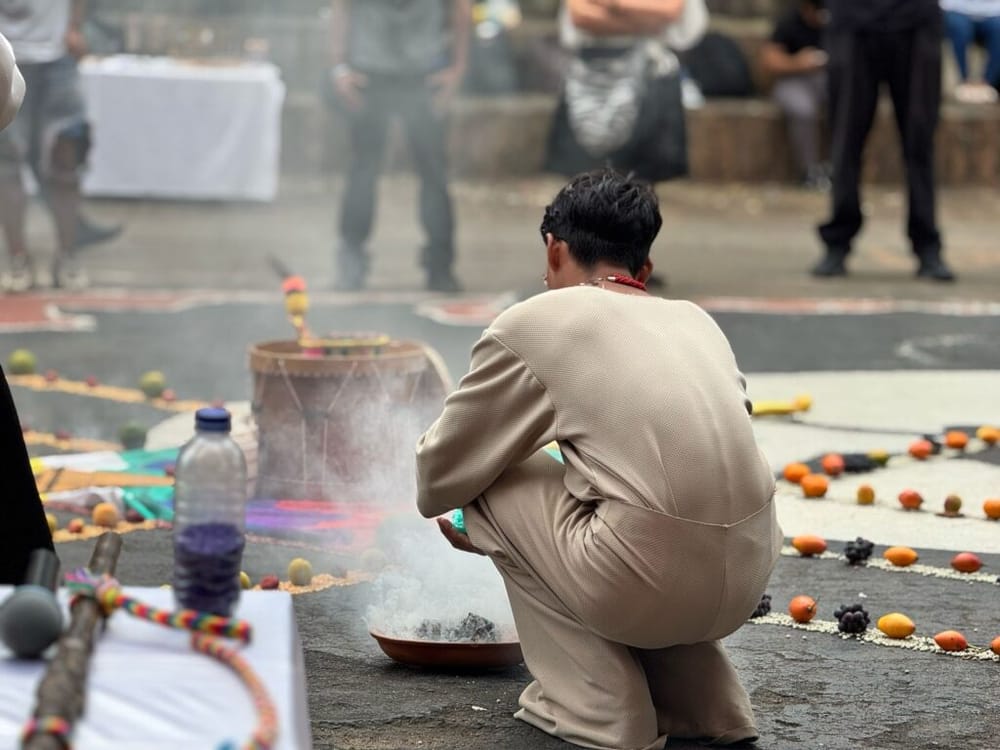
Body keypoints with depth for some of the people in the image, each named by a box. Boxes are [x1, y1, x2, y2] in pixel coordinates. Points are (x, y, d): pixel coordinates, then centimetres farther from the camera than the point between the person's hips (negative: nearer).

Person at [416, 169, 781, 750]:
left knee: (493, 487, 17)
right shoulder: (696, 321, 20)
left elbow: (442, 475, 13)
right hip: (745, 579, 7)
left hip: (648, 585, -7)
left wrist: (440, 505, 37)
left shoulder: (531, 323, 4)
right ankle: (707, 700, 24)